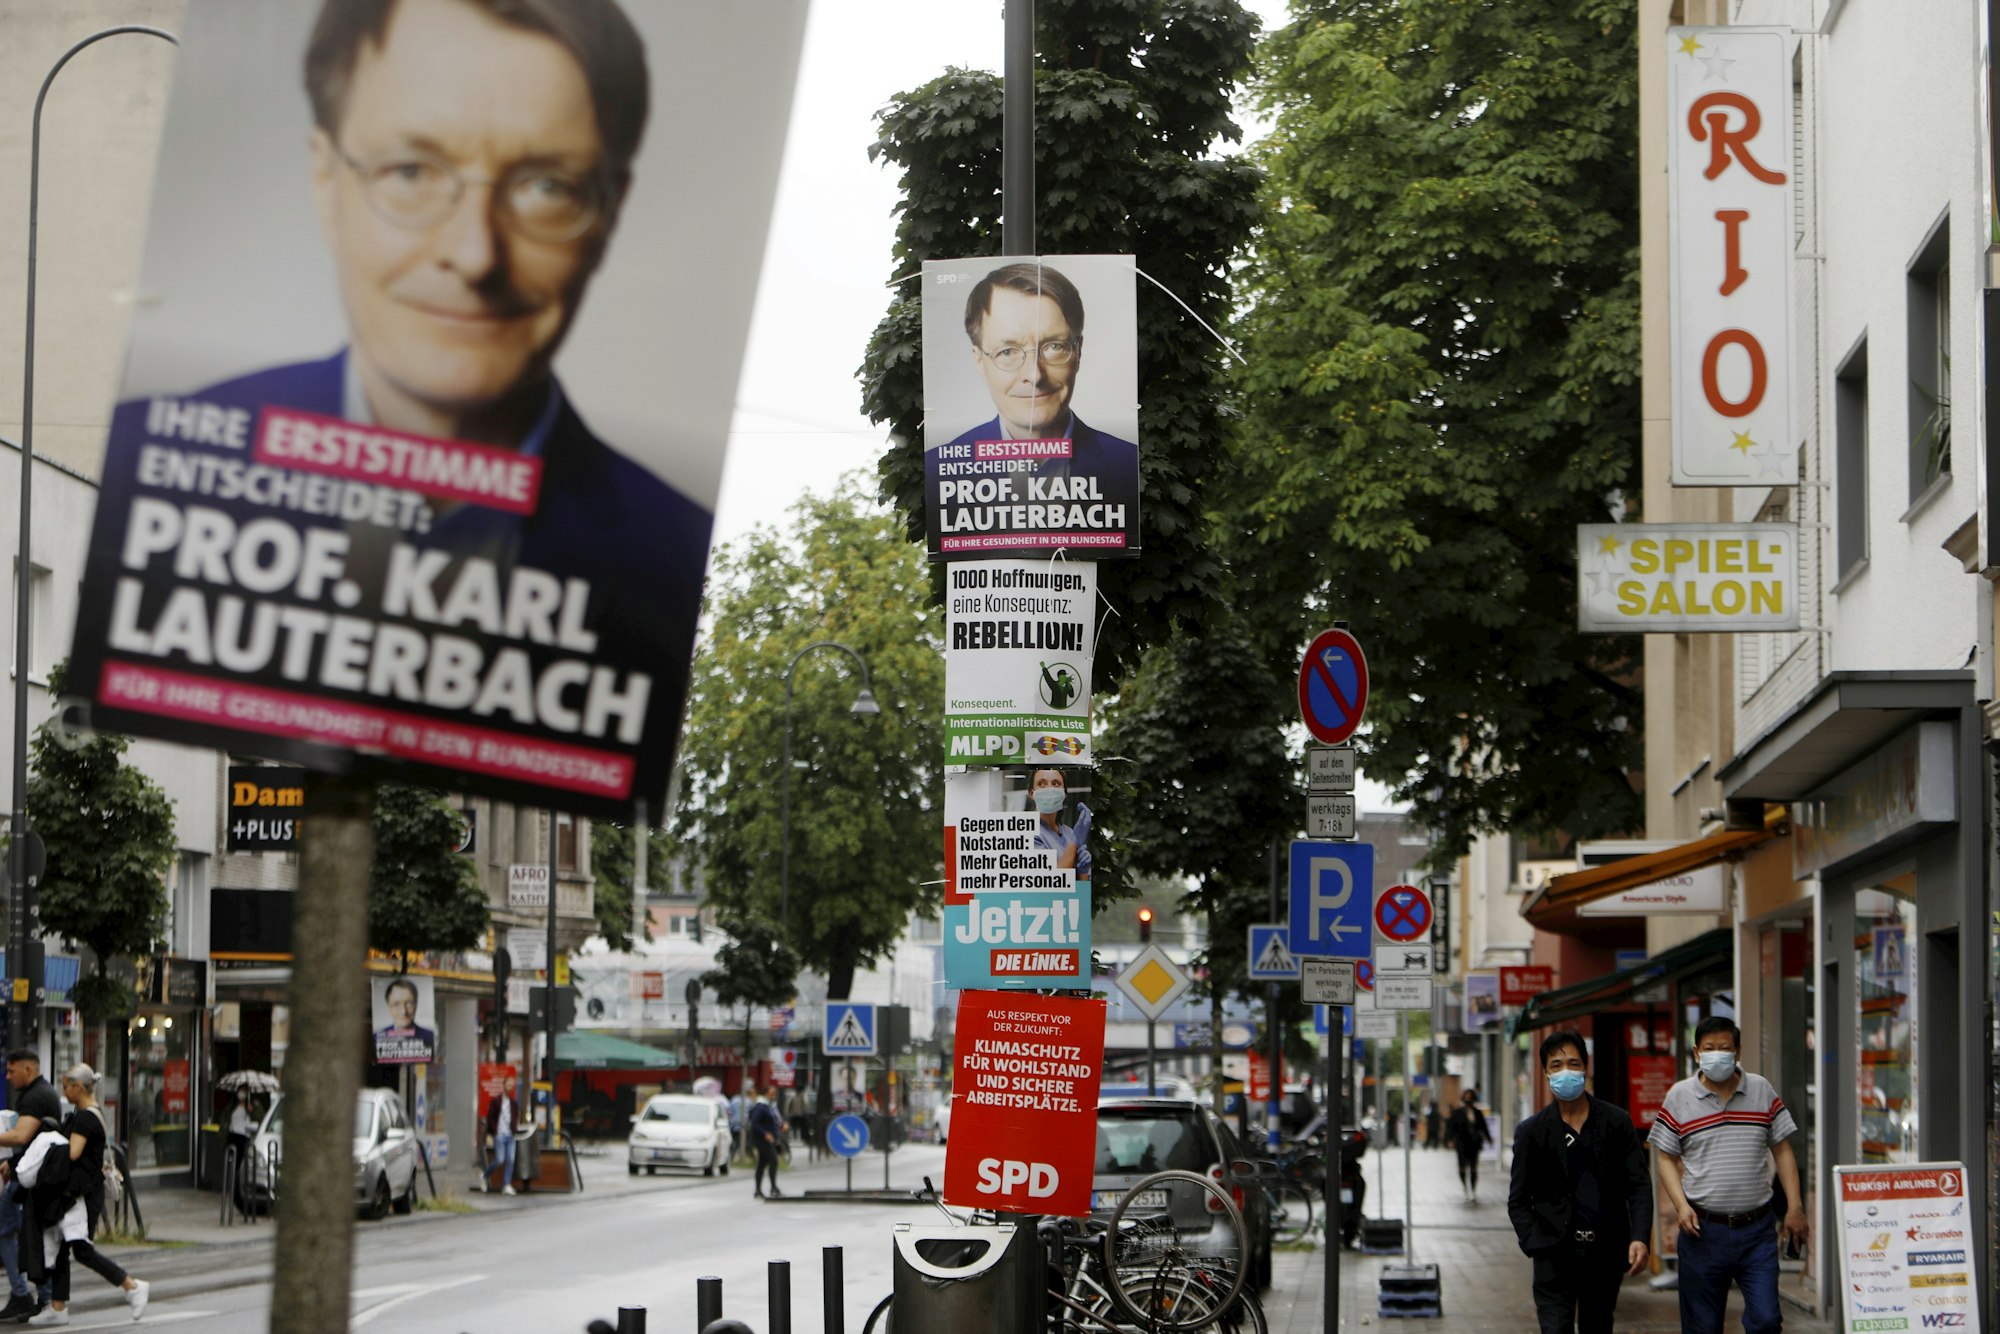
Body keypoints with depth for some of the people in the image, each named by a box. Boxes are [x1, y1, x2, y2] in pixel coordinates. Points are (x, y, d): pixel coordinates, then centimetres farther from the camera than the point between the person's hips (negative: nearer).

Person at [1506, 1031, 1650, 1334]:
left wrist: (1639, 1237, -12)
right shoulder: (1532, 1132, 2)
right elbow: (1518, 1201, 5)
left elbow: (1639, 1185, 2)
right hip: (1556, 1255, -2)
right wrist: (1537, 1246, -8)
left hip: (1605, 1252, 2)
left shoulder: (1617, 1122, 3)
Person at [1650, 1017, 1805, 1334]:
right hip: (1703, 1229, -1)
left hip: (1756, 1228, 1)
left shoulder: (1762, 1090, 6)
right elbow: (1667, 1159, 6)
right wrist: (1681, 1205, -9)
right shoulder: (1678, 1097, 3)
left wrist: (1795, 1207, 2)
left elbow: (1782, 1151, 10)